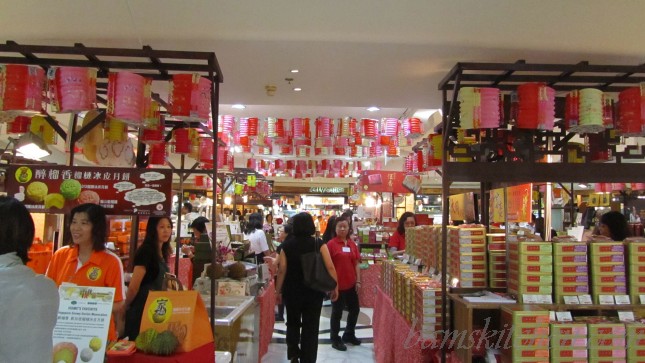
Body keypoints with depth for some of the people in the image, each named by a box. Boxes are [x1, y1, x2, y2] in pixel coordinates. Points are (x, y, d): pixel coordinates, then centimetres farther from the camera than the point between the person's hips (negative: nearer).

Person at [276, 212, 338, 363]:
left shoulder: (287, 245, -6)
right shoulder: (319, 244, -8)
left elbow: (282, 270, -8)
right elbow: (330, 268, -11)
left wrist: (278, 291, 2)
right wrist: (335, 288, -1)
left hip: (292, 292, 1)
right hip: (314, 292, -1)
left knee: (293, 323, 23)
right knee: (311, 328, 9)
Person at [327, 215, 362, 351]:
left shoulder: (352, 244, 6)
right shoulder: (331, 244, -10)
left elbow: (356, 264, 10)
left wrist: (358, 280, 5)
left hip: (351, 284, 6)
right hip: (337, 284, -6)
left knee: (355, 309, 16)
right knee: (337, 312, 6)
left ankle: (349, 335, 37)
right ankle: (335, 339, 23)